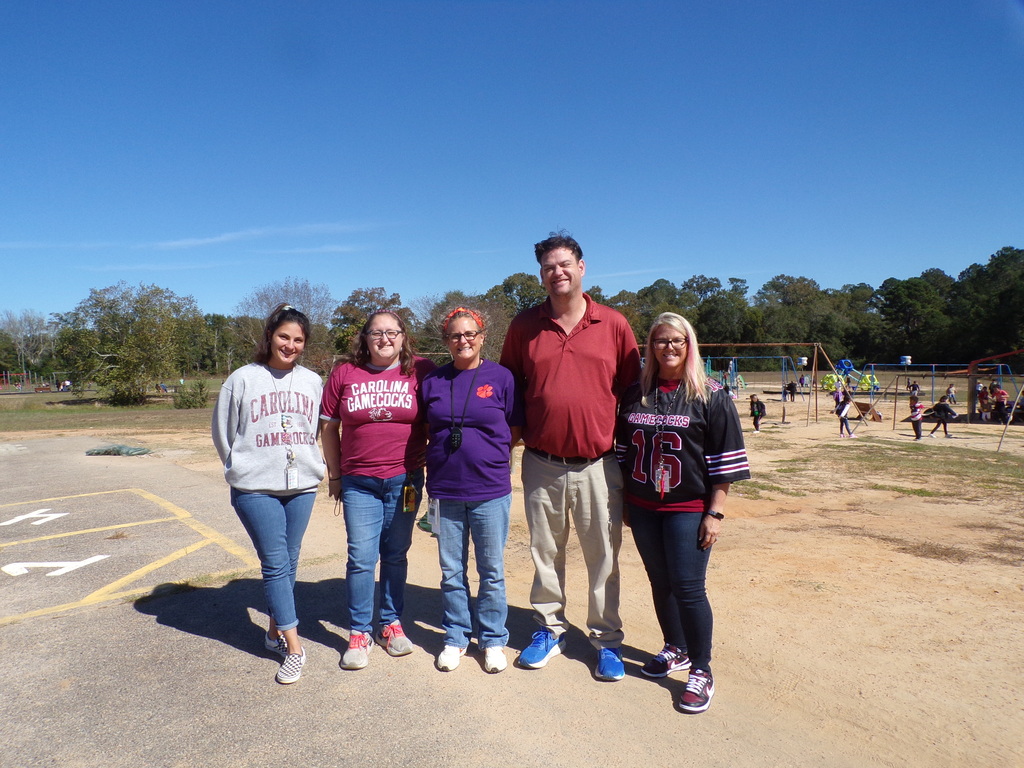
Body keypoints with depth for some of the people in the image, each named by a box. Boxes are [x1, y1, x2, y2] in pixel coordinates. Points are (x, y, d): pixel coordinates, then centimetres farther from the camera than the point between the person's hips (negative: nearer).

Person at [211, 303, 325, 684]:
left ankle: (276, 629, 30)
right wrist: (243, 468, 10)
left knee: (289, 563, 12)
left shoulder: (313, 382, 5)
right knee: (276, 564, -4)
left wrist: (311, 465, 10)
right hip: (255, 488, -3)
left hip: (302, 485, 3)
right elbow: (223, 433, 6)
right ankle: (293, 647, 3)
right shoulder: (243, 379, -3)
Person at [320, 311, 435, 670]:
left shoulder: (421, 371, -3)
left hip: (405, 479, 0)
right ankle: (359, 633, 17)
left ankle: (391, 623, 28)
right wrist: (335, 475, 9)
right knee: (361, 558, 2)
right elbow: (329, 427, 8)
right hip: (359, 483, 0)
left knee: (396, 556, 12)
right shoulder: (344, 373, 2)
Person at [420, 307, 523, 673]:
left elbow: (516, 431, 3)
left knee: (491, 571, 9)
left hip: (490, 490, -2)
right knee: (452, 571, 13)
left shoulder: (501, 377, -2)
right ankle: (456, 637, 30)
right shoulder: (433, 381, 5)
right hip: (445, 490, 2)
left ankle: (493, 640, 27)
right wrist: (446, 452, 3)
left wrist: (487, 452, -4)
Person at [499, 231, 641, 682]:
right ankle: (549, 629, 33)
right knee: (545, 553, 15)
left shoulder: (613, 325, 0)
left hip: (598, 466, -1)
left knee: (603, 557, 8)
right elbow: (508, 386, 12)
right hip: (541, 465, 2)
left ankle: (606, 640, 25)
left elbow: (631, 390, 4)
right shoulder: (525, 325, 4)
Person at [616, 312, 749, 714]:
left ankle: (701, 670, 14)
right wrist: (624, 501, 11)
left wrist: (715, 513, -11)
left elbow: (725, 461, -7)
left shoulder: (710, 396, -5)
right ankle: (676, 649, 34)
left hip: (688, 509, -4)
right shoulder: (635, 394, 6)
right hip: (643, 508, 4)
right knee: (660, 583, 14)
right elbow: (623, 450, 12)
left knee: (688, 588, -4)